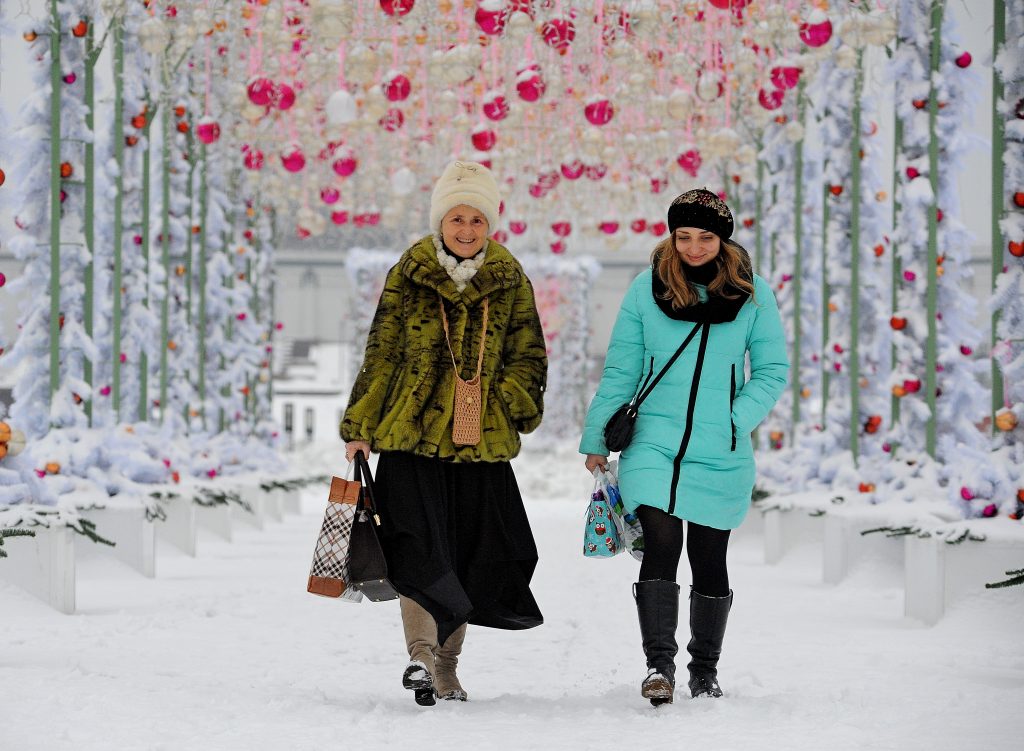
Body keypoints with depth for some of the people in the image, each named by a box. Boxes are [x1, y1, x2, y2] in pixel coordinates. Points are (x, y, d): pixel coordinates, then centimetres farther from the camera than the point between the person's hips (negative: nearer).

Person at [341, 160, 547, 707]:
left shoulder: (510, 282, 7)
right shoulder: (408, 276, 2)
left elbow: (529, 359, 12)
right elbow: (381, 356, 6)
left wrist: (510, 404, -5)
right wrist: (360, 427, 4)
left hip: (482, 442, 2)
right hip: (411, 436, -2)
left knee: (469, 556, 7)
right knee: (420, 548, -16)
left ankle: (446, 666, 19)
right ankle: (422, 654, -23)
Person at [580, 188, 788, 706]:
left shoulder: (752, 293, 0)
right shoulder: (647, 289, 1)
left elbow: (772, 371, 4)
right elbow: (620, 372, 7)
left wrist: (736, 422, -11)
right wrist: (596, 440, 9)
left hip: (720, 455, 1)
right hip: (653, 444, 0)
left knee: (708, 561, 8)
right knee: (661, 546, -17)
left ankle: (705, 670, 23)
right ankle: (659, 664, -15)